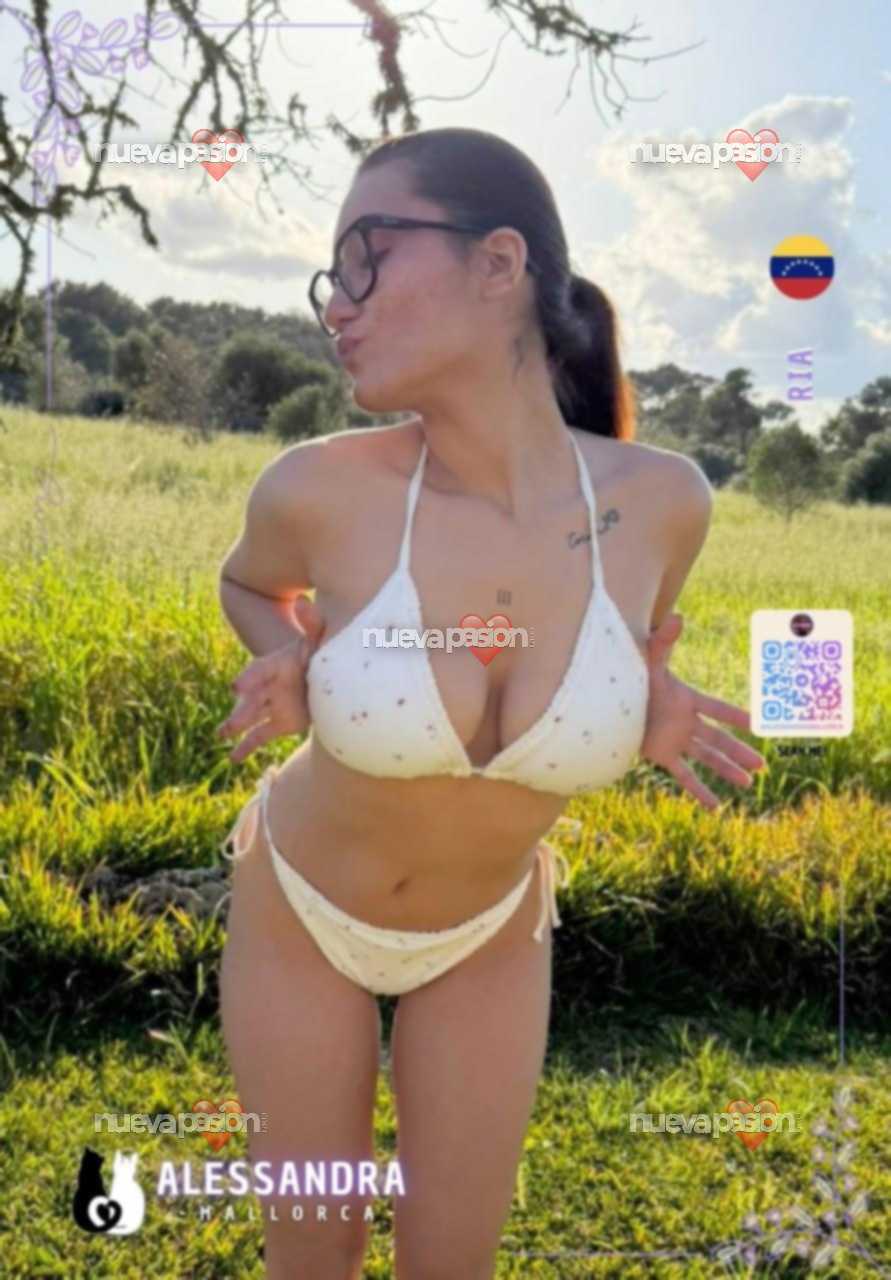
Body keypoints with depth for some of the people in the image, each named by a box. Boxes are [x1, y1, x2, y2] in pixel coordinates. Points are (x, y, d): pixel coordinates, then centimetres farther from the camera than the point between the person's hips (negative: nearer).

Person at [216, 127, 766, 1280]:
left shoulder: (660, 497, -24)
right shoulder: (318, 491, -28)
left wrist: (649, 711, -21)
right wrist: (287, 666, -22)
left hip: (489, 932, 1)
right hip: (296, 906, -1)